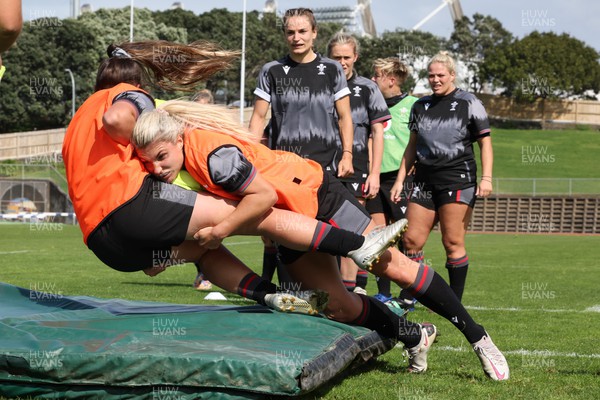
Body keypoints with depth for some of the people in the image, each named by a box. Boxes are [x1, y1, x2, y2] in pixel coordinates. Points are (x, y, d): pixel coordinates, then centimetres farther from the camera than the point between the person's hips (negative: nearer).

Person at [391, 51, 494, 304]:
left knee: (453, 242, -7)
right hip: (425, 181, 5)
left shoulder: (469, 104, 2)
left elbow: (485, 142, 1)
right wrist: (399, 180, 15)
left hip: (458, 181, -5)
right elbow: (412, 146, 20)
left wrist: (486, 177, -10)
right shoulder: (420, 106, 16)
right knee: (412, 240, -2)